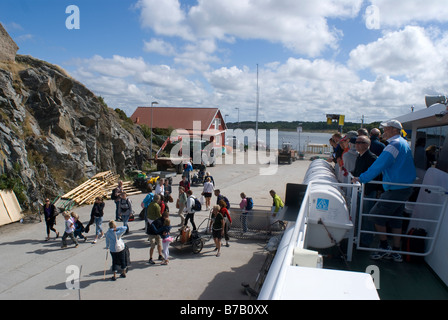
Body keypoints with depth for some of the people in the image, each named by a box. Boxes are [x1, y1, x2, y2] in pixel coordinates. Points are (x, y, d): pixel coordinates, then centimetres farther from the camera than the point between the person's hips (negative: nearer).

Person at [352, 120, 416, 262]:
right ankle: (396, 252, 21)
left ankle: (384, 248, 9)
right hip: (405, 188, 10)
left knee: (377, 215, -1)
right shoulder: (404, 143, 15)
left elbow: (379, 165, -22)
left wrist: (361, 178, -18)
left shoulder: (394, 145, -17)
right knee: (395, 219, 15)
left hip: (395, 190, -10)